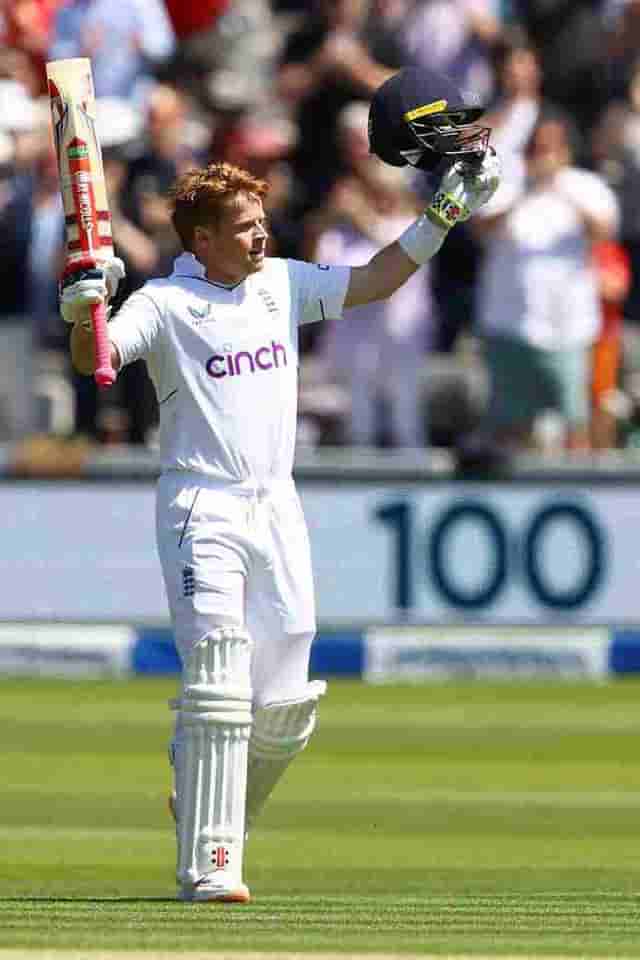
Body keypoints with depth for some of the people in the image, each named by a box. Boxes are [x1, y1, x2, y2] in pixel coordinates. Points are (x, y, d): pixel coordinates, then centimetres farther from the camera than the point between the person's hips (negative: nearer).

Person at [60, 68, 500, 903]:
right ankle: (207, 865, -14)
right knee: (218, 687, -15)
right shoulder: (165, 304, -8)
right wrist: (81, 315, -41)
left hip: (277, 510, 6)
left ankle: (211, 809, 30)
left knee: (287, 710, 5)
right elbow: (94, 359, -20)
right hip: (202, 512, -6)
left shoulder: (281, 285, 10)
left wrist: (444, 213, 9)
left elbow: (375, 281, 16)